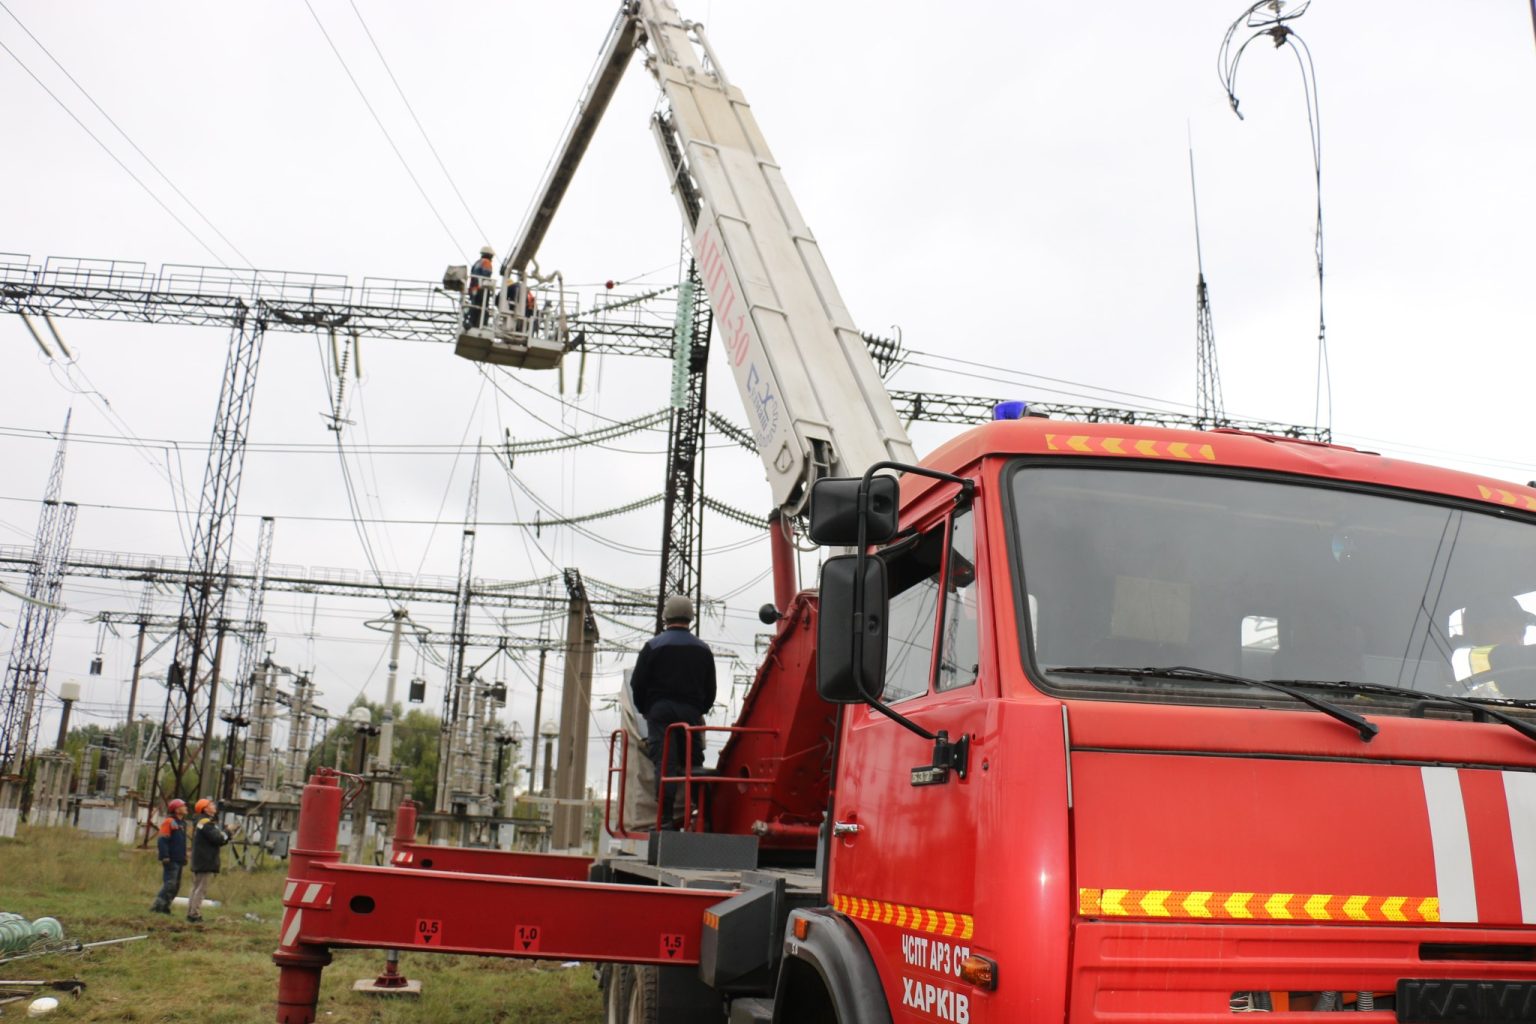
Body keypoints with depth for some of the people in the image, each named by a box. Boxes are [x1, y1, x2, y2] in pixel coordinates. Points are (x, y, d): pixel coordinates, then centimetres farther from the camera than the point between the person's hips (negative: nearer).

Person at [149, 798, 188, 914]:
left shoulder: (182, 823, 17)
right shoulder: (168, 822, -11)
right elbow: (162, 841, -17)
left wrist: (184, 856, 20)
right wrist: (164, 857, -23)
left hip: (179, 860, 9)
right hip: (171, 860, -9)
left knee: (176, 886, 11)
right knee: (169, 884, -13)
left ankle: (164, 907, 17)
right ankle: (156, 907, -9)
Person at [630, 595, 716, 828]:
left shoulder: (653, 646, -1)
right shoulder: (703, 649, 9)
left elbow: (637, 684, 0)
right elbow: (710, 689, 13)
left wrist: (645, 710, 14)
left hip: (660, 711, -2)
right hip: (691, 713, 3)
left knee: (664, 764, -6)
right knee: (693, 763, 12)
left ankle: (666, 819, -12)